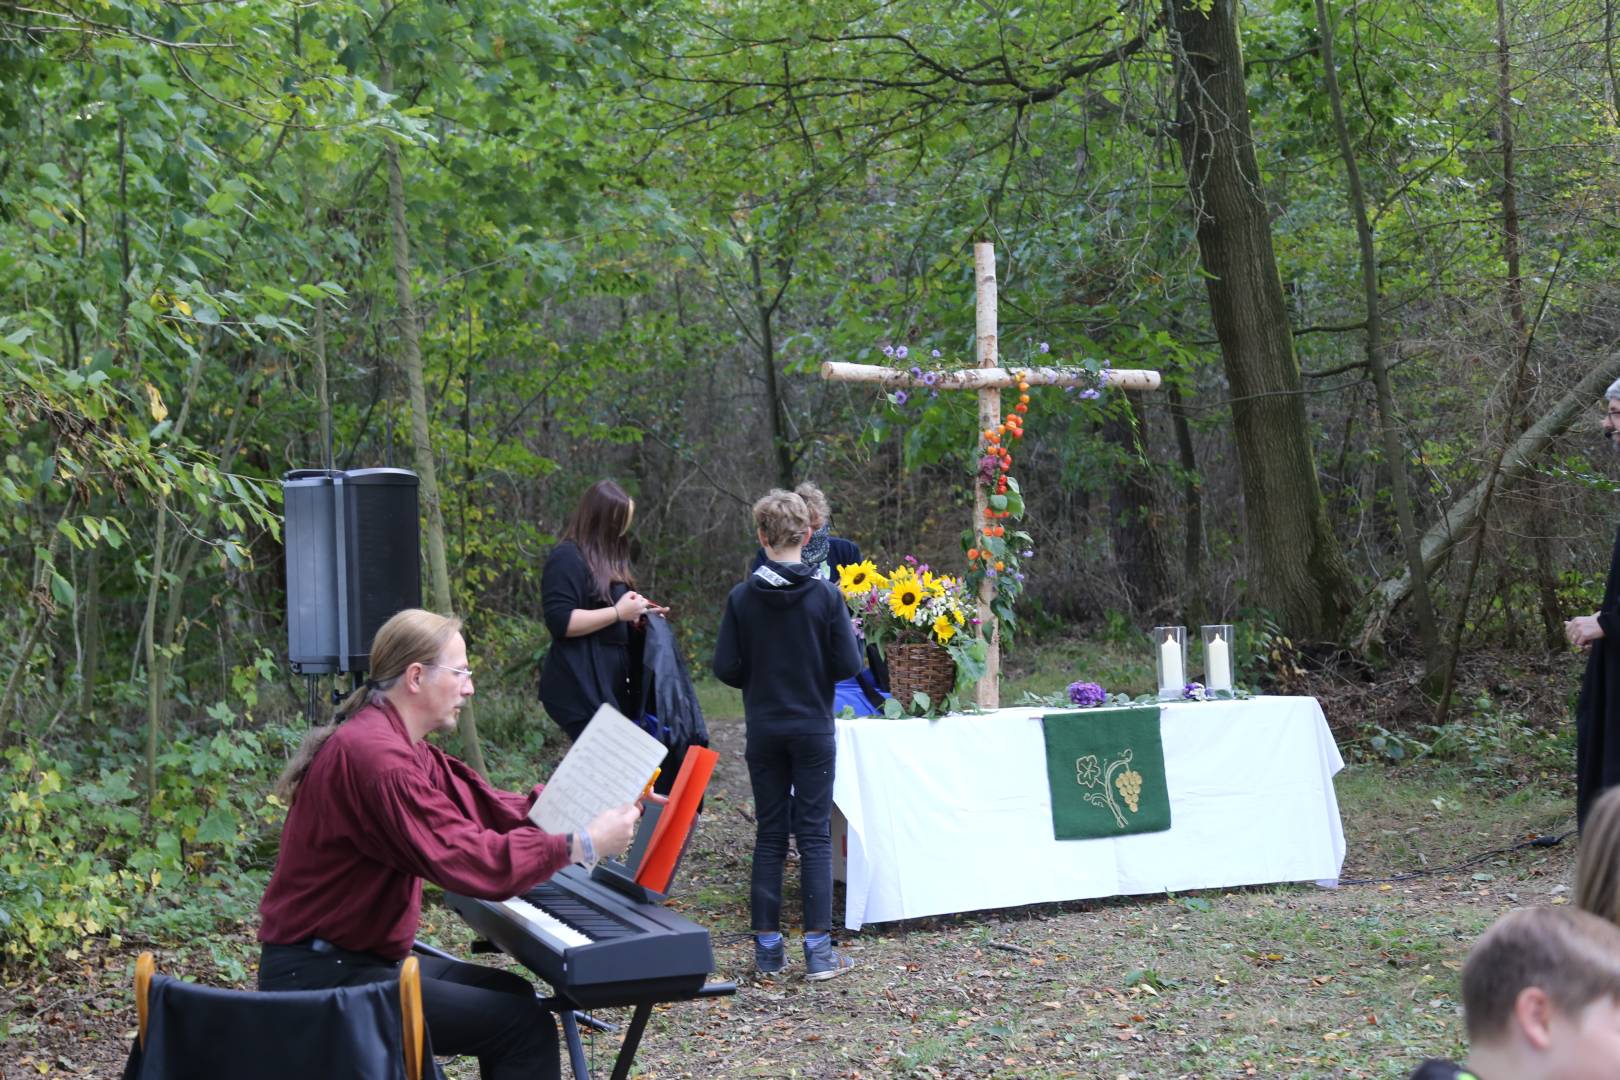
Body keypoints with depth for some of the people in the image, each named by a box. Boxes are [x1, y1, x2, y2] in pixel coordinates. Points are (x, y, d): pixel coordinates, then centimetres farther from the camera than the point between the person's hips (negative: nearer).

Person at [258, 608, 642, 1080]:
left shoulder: (396, 742, 10)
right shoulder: (376, 754, -24)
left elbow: (483, 806, 8)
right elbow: (468, 859, -28)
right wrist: (581, 845, -21)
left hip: (357, 955, 11)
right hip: (320, 974, -11)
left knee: (511, 993, 17)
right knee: (526, 1025, -12)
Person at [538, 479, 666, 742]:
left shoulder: (606, 557, 19)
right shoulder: (567, 558, -9)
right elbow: (560, 621, -19)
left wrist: (638, 614, 11)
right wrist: (618, 612, -17)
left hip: (611, 685, 9)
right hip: (582, 689, -9)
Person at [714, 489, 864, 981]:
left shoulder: (742, 598, -5)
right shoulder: (825, 595, -10)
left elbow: (725, 668, -5)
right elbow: (848, 665, -10)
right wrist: (853, 636, 10)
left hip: (764, 732, 2)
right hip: (814, 730, -2)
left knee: (769, 835, 9)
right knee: (814, 835, 1)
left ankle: (767, 945, 10)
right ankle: (819, 949, -1)